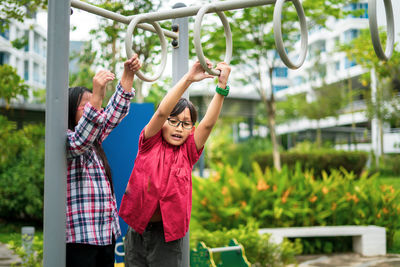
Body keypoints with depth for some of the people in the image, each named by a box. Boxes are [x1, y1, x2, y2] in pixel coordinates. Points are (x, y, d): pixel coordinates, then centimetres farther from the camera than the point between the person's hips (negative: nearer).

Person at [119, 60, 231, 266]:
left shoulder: (187, 152, 1)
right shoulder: (150, 143, -2)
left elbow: (208, 123, -12)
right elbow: (161, 112, -17)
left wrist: (221, 86, -22)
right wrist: (188, 79, -26)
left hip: (167, 235, 1)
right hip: (137, 231, 0)